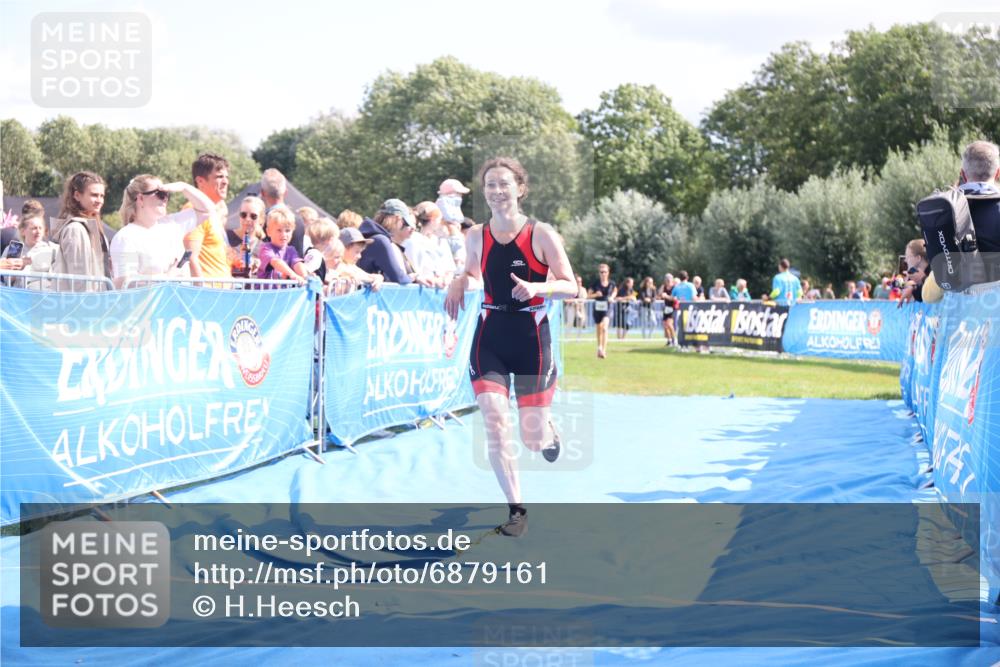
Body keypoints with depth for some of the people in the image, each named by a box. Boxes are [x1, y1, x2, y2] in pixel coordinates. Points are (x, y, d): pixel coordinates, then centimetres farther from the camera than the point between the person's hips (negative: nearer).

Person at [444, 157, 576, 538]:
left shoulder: (541, 235, -8)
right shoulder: (476, 237, 2)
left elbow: (570, 287, -7)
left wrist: (537, 288, -25)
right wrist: (459, 283, 0)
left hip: (531, 338, -2)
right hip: (490, 337, 2)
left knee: (533, 439, 0)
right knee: (494, 423, -12)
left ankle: (548, 432, 41)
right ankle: (516, 510, 3)